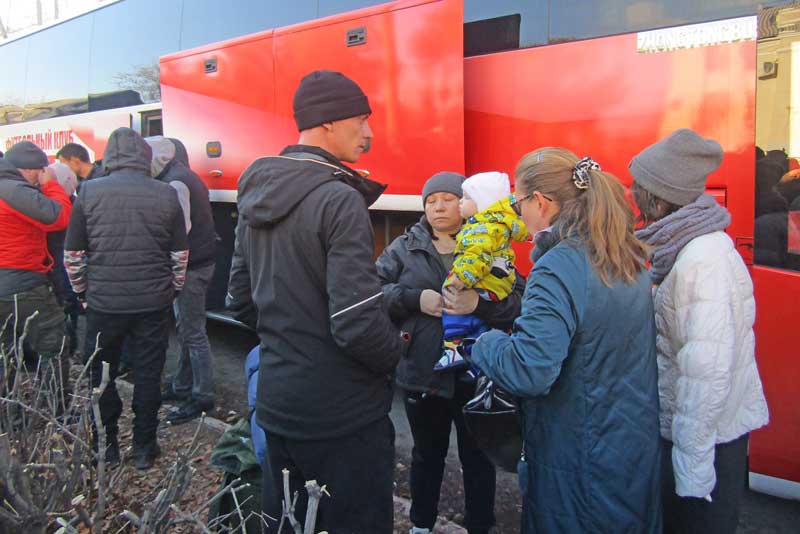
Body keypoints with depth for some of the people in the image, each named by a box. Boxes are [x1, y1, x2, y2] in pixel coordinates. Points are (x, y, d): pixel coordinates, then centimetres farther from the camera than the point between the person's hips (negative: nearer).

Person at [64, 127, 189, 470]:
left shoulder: (89, 192, -5)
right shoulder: (166, 195, -3)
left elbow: (72, 254, 2)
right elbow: (180, 255, 3)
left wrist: (82, 291, 16)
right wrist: (172, 290, 16)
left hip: (103, 302, 0)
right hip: (153, 303, 0)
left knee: (101, 374, 16)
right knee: (148, 375, 11)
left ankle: (106, 446, 27)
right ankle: (144, 448, 21)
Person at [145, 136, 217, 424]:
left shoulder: (175, 183, -15)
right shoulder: (187, 178, 16)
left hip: (191, 267, -10)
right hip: (198, 262, 10)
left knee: (193, 333, -4)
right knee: (186, 328, 17)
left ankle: (202, 397, 3)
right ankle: (182, 386, 29)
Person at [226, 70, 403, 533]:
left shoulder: (257, 195, 4)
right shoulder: (339, 199, -21)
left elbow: (240, 291, 12)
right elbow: (358, 324, -26)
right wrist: (398, 351, -6)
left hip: (277, 401, 8)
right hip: (343, 413, -8)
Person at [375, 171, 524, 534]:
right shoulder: (404, 247, 2)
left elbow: (518, 302, -11)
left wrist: (480, 303, -29)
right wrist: (415, 299, -21)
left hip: (475, 373, -1)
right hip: (421, 373, 1)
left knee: (478, 458, 17)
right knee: (427, 454, 21)